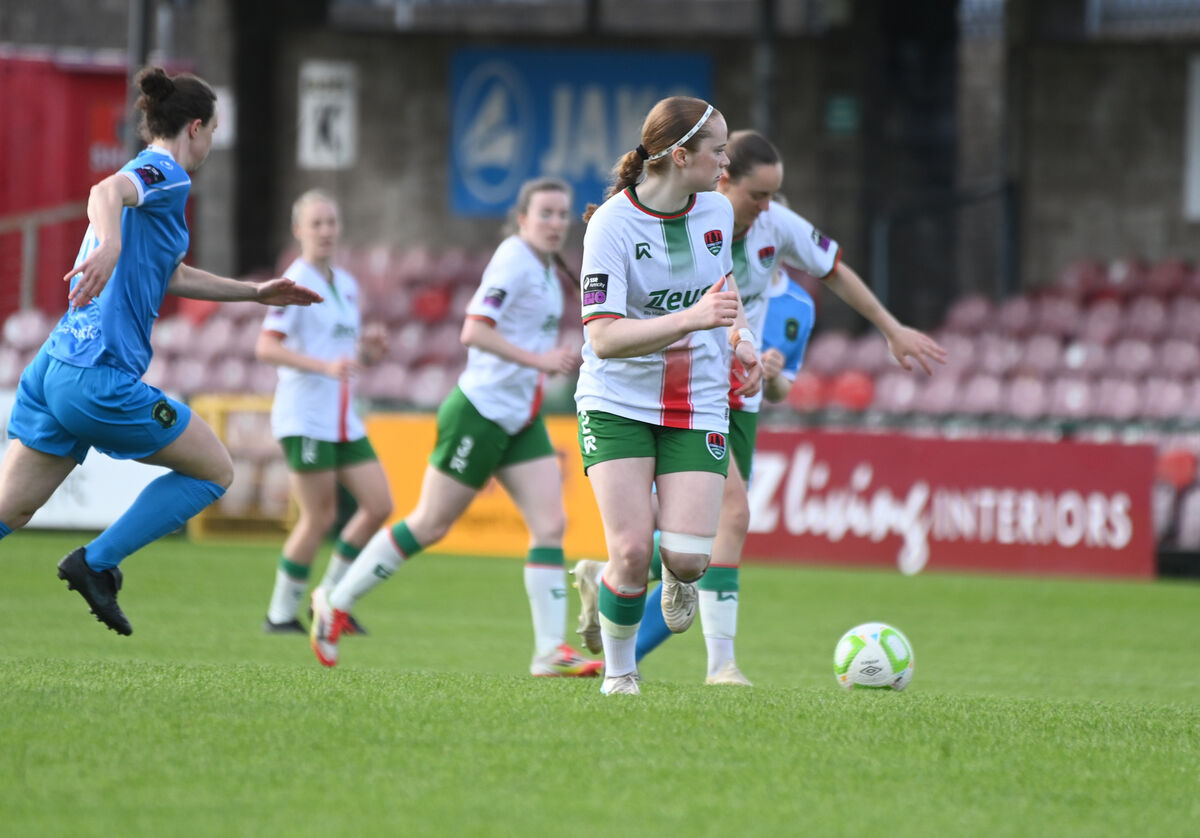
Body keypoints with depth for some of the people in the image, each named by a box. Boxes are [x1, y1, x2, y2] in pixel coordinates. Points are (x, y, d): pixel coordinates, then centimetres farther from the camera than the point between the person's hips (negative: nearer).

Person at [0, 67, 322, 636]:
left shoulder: (148, 180, 23)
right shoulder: (165, 175, -6)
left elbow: (170, 276, 38)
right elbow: (107, 192, -30)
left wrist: (256, 293, 44)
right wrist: (110, 245, -51)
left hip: (53, 370, 9)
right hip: (101, 378, -9)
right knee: (215, 471, 8)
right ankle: (96, 563, 1)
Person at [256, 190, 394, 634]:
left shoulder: (347, 285, 15)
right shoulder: (296, 283, -10)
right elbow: (265, 347, -20)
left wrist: (369, 349, 1)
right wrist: (324, 366, -30)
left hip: (343, 420, 8)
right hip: (304, 417, -8)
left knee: (379, 505, 2)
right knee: (319, 518, -7)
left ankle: (331, 599, 14)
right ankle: (281, 613, 6)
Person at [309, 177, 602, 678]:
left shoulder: (546, 268, 13)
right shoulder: (514, 261, -16)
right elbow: (473, 332, -26)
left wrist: (556, 359, 17)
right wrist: (539, 359, -29)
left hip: (522, 420, 9)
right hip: (481, 412, -9)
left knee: (551, 524, -5)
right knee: (430, 525, -1)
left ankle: (550, 650, -8)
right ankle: (336, 604, 14)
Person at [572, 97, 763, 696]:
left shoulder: (717, 210, 1)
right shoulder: (611, 225, -17)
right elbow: (604, 337, -23)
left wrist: (740, 339, 3)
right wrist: (692, 318, -34)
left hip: (698, 404, 4)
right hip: (618, 403, -4)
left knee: (688, 557, -12)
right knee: (632, 552, -17)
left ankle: (677, 575, 28)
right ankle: (618, 671, 9)